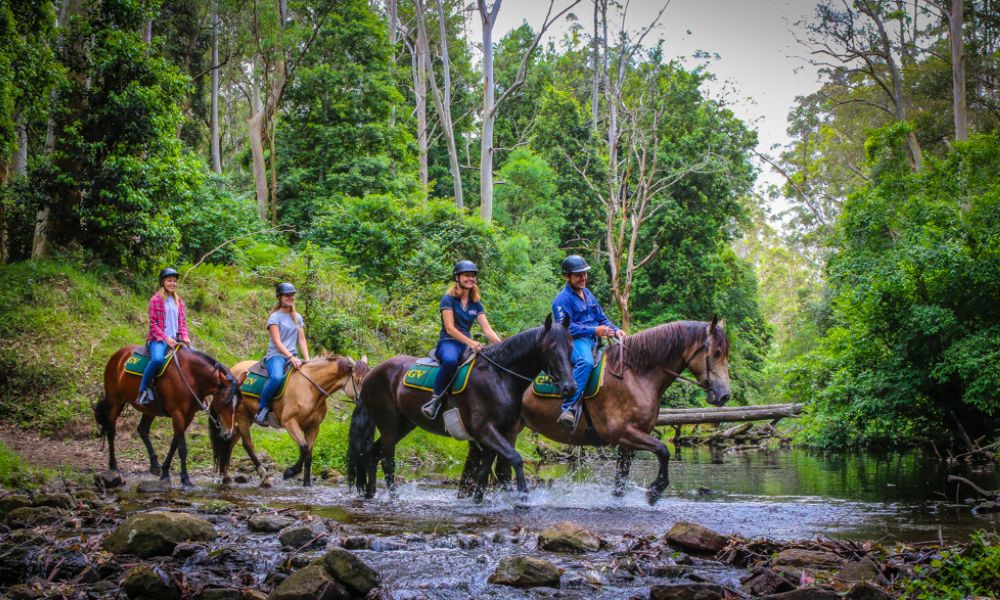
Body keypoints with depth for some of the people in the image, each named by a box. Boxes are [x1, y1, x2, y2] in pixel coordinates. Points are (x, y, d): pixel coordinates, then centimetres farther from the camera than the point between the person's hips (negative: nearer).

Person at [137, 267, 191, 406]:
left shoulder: (179, 301, 16)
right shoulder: (156, 300, 0)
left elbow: (183, 322, 17)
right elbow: (153, 324, -5)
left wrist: (184, 336, -3)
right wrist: (166, 338, -15)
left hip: (175, 339, 6)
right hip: (158, 339, -6)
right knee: (157, 359, -35)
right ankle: (143, 391, -22)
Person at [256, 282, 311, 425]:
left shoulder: (298, 318, 16)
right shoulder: (275, 317, -1)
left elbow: (302, 340, 13)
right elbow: (277, 342, -10)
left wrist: (307, 359, -3)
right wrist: (291, 357, -20)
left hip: (293, 357, 6)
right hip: (276, 355, -6)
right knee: (276, 377, -36)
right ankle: (262, 409, -21)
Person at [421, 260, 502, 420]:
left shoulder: (476, 304, 13)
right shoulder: (449, 299, -3)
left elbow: (487, 329, 4)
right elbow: (450, 328, -13)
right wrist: (470, 342, -26)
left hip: (468, 344, 6)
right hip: (448, 342, -6)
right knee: (450, 360, -42)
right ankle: (436, 400, -30)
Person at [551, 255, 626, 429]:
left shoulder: (588, 295, 21)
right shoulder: (562, 299, -5)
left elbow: (602, 318, 25)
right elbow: (565, 327, -16)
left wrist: (615, 331, 5)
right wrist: (594, 330, -22)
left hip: (593, 342, 9)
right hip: (573, 342, -9)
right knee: (585, 362, -40)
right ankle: (567, 409, -47)